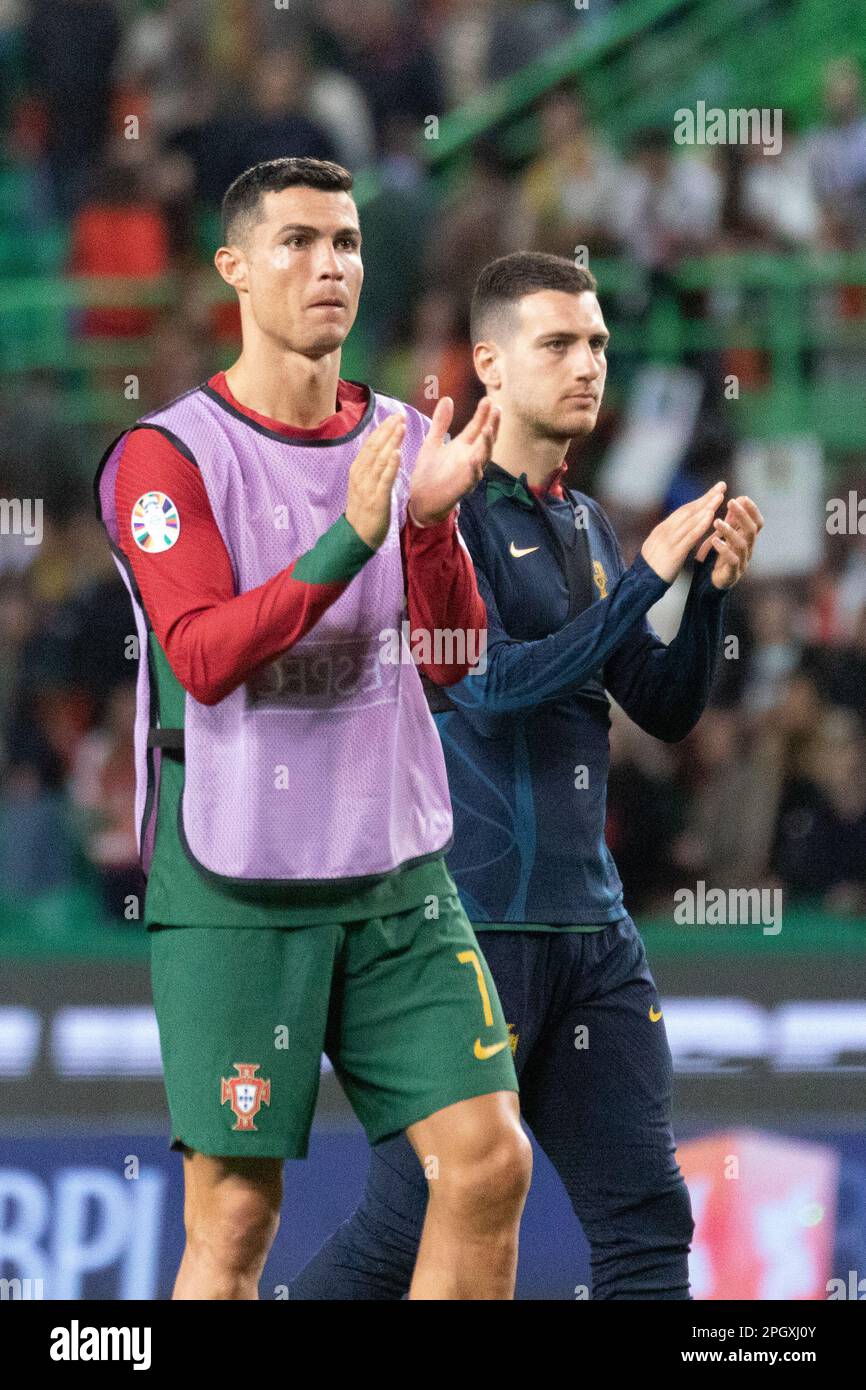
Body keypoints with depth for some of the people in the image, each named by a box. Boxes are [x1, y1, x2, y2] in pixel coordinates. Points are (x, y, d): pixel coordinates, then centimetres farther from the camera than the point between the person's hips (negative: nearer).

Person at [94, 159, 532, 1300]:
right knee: (235, 1216, -4)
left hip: (399, 877, 5)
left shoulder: (406, 443, 10)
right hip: (233, 888, -4)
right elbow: (204, 658, -16)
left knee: (489, 1162, -4)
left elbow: (452, 659, 3)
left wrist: (432, 517, -14)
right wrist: (351, 537, -24)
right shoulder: (168, 454, -5)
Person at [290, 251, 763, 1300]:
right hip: (470, 924, -7)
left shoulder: (586, 526, 15)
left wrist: (711, 587, -3)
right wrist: (646, 579, -21)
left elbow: (666, 710, 13)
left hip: (590, 926, 7)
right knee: (406, 1234, -4)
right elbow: (492, 682, -19)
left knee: (646, 1223, 1)